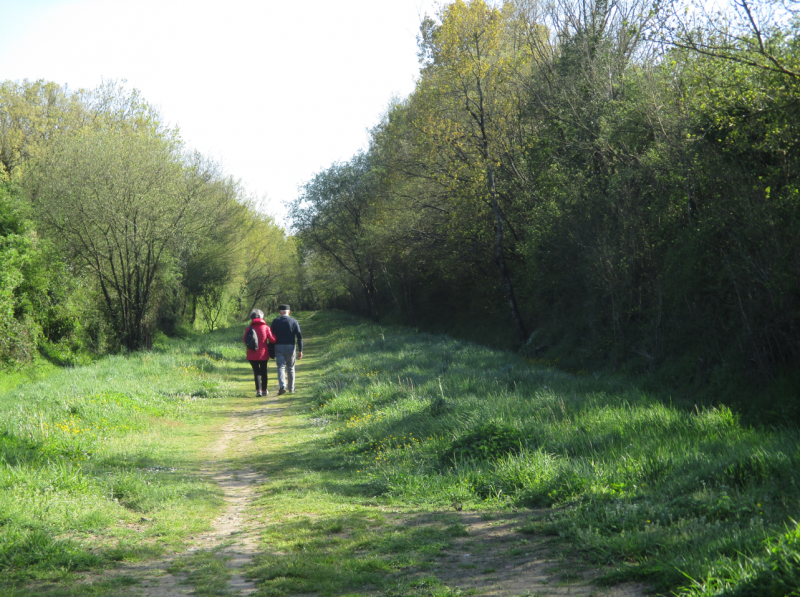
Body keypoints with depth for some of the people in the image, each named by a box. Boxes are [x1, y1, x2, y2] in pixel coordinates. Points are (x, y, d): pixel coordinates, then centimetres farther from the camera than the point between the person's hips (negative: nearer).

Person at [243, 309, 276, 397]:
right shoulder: (266, 328, -6)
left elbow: (244, 340, -3)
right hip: (263, 354, 1)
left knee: (256, 372, 2)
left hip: (252, 355, -1)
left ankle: (258, 390, -14)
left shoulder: (249, 329, -7)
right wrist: (274, 335, 12)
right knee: (263, 372, 15)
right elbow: (272, 340, -9)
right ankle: (264, 390, 22)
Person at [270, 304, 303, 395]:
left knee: (281, 367, -3)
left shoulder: (275, 321, 0)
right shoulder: (294, 322, 0)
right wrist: (300, 350, -2)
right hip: (290, 347, 1)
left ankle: (282, 386, -24)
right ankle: (291, 389, 19)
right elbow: (299, 337, -4)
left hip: (279, 347, -1)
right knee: (291, 368, 12)